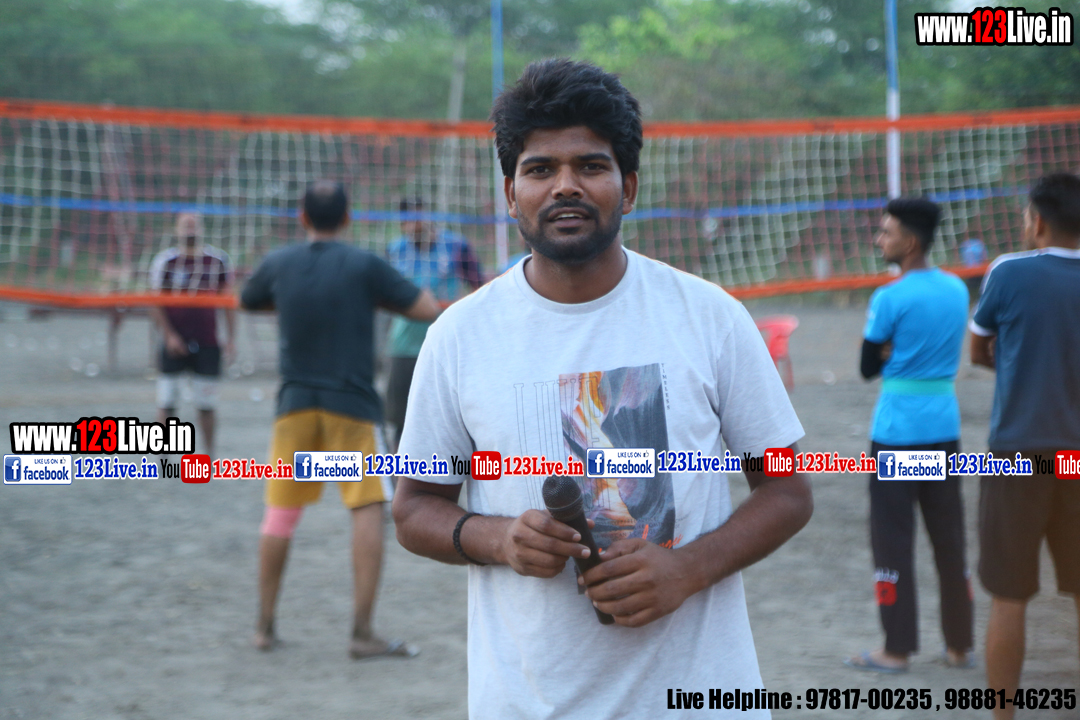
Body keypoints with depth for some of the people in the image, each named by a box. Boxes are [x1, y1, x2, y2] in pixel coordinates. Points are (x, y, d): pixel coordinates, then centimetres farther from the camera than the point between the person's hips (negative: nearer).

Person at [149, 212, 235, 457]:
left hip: (207, 344, 1)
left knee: (206, 404, 4)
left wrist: (231, 338, 4)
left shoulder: (218, 260, 3)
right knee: (166, 402, -2)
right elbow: (155, 304, 0)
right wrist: (169, 335, -9)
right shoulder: (165, 260, -1)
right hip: (174, 343, -1)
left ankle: (210, 455, 15)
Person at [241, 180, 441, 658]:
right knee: (368, 509, -3)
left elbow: (247, 301, 25)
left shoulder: (278, 264, 4)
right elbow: (429, 310, -6)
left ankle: (265, 626, 19)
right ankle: (362, 632, -8)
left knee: (280, 511, 13)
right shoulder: (364, 265, -7)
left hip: (295, 403, 4)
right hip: (351, 404, -4)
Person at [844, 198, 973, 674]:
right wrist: (895, 352, 4)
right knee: (950, 539, 12)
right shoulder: (957, 290, 6)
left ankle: (897, 649, 4)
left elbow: (869, 368, -6)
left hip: (897, 433, -6)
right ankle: (960, 645, 17)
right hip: (944, 428, 6)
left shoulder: (889, 298, -14)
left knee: (893, 540, 1)